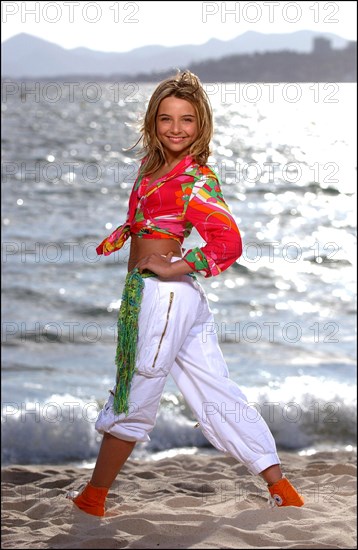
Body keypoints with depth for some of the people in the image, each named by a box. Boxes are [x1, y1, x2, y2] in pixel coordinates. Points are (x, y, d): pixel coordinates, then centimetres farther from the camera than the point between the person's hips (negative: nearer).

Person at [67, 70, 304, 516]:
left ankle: (91, 500, 19)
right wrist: (117, 237, 10)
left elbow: (228, 243, -22)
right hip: (164, 296, 9)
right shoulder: (153, 166, 11)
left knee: (133, 403, 5)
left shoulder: (197, 178, -13)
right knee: (217, 396, 11)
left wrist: (171, 269, -18)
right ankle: (283, 491, 15)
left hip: (164, 294, -9)